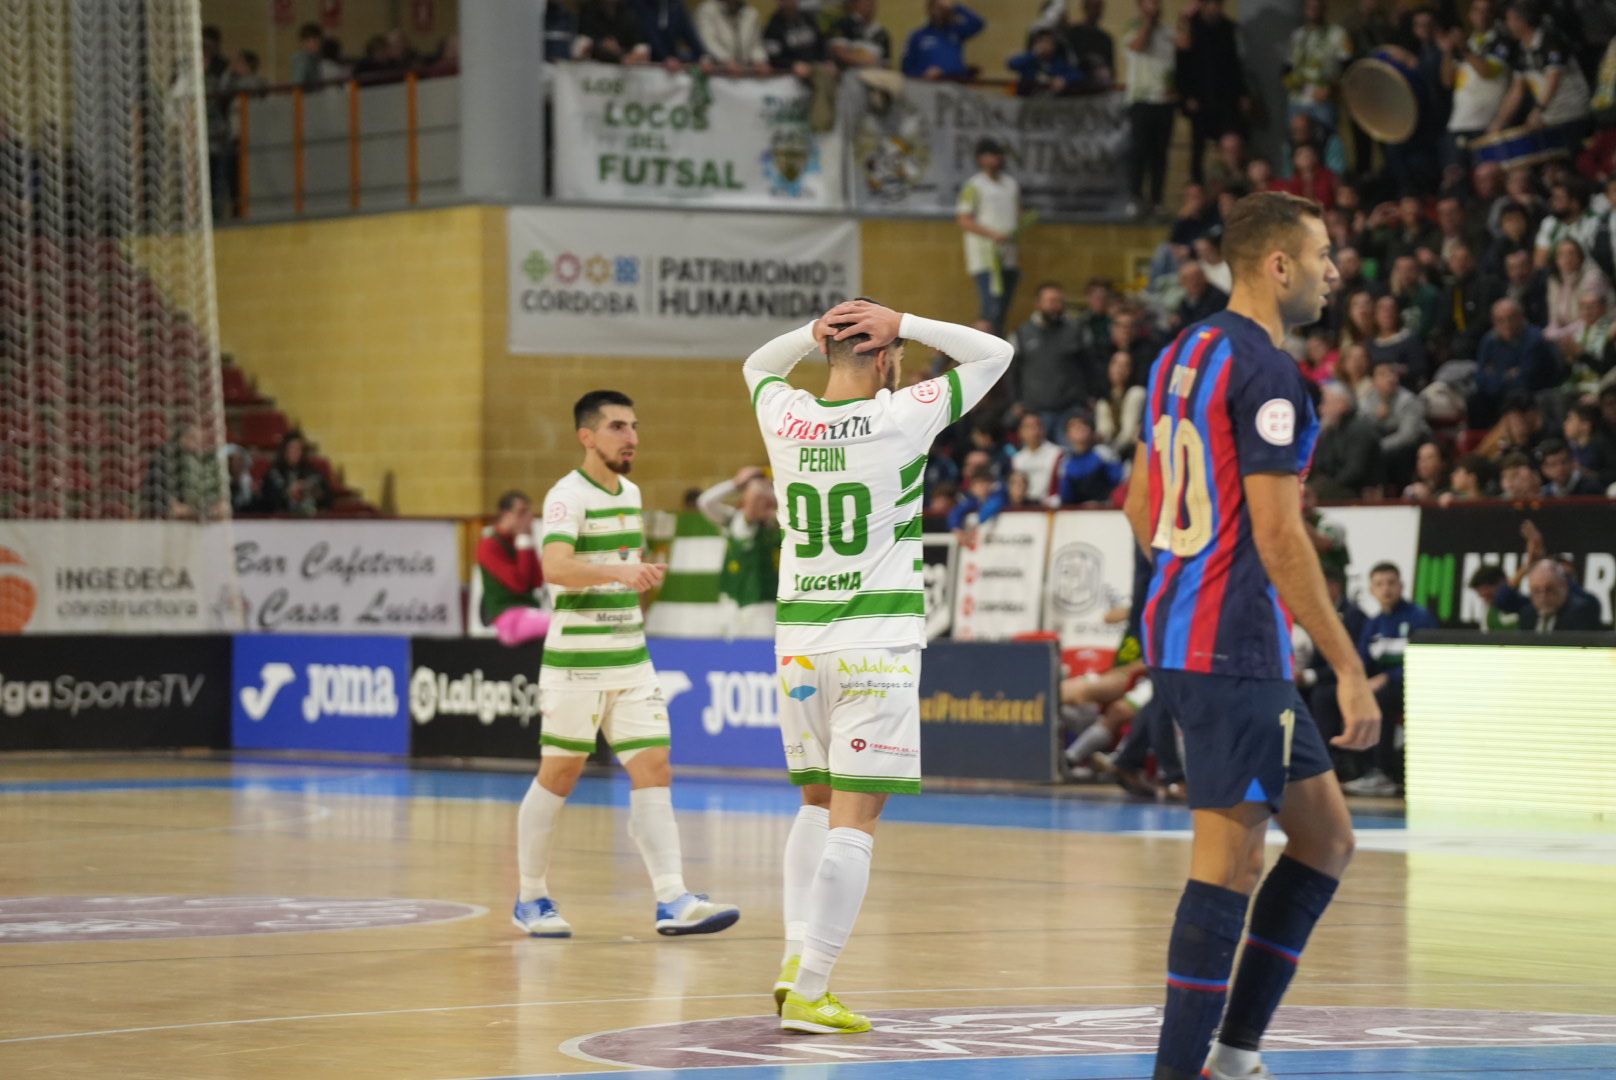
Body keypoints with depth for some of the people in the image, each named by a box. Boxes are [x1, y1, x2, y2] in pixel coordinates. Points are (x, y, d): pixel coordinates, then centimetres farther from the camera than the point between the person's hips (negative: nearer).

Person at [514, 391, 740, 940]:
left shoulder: (631, 493, 13)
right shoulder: (568, 495, -13)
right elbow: (555, 566, -30)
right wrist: (620, 571, -42)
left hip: (631, 658, 7)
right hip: (576, 661, -7)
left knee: (654, 772, -4)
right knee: (559, 776, 2)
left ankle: (672, 900, -11)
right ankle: (531, 899, 16)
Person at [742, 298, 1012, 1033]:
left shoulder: (786, 418, 2)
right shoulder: (901, 416, -9)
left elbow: (758, 364, 26)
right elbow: (993, 354, 3)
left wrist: (815, 333, 9)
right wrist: (902, 326, 0)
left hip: (799, 637, 5)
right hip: (877, 641, -5)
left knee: (819, 803, 19)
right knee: (854, 819, -4)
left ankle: (797, 960, 8)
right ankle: (809, 992, -10)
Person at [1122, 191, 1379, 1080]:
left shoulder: (1182, 354, 15)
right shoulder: (1267, 372, -15)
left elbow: (1142, 507, 21)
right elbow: (1278, 535, -21)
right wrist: (1349, 668, -19)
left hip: (1178, 631, 10)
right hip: (1233, 649, -10)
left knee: (1325, 837, 15)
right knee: (1228, 860, -7)